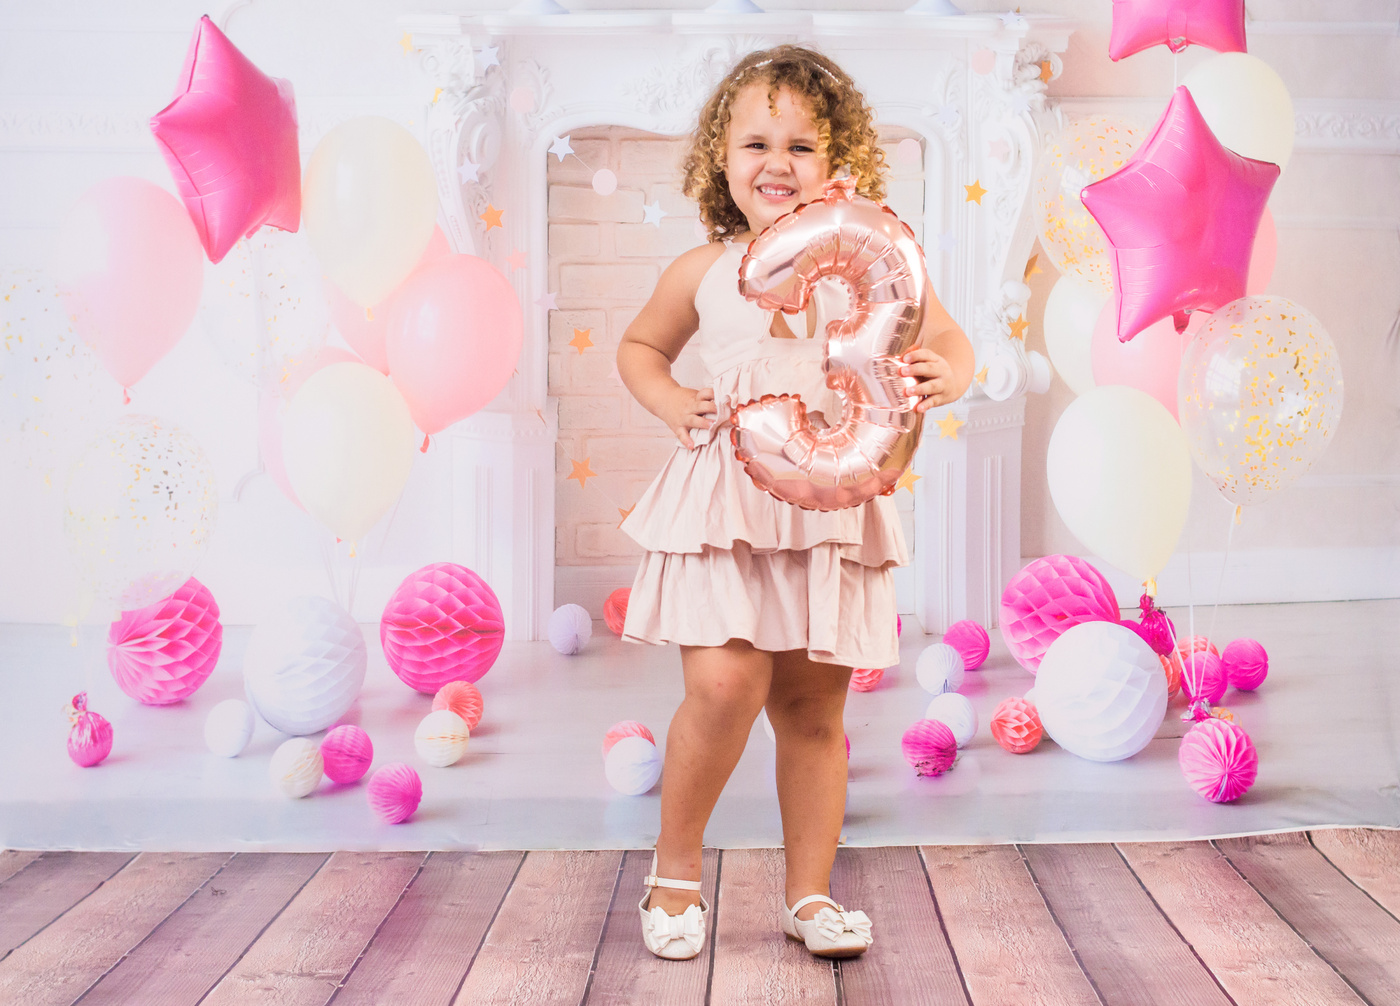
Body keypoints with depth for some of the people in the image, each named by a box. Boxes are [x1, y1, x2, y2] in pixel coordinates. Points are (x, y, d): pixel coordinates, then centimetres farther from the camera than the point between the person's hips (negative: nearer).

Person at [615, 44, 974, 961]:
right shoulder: (704, 273, 5)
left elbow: (953, 345, 6)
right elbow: (638, 348, 21)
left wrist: (944, 378, -17)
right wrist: (672, 405, 2)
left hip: (828, 505, 1)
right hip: (722, 501, -1)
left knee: (815, 708, 8)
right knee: (725, 683, -16)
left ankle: (810, 893, 23)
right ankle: (676, 864, 8)